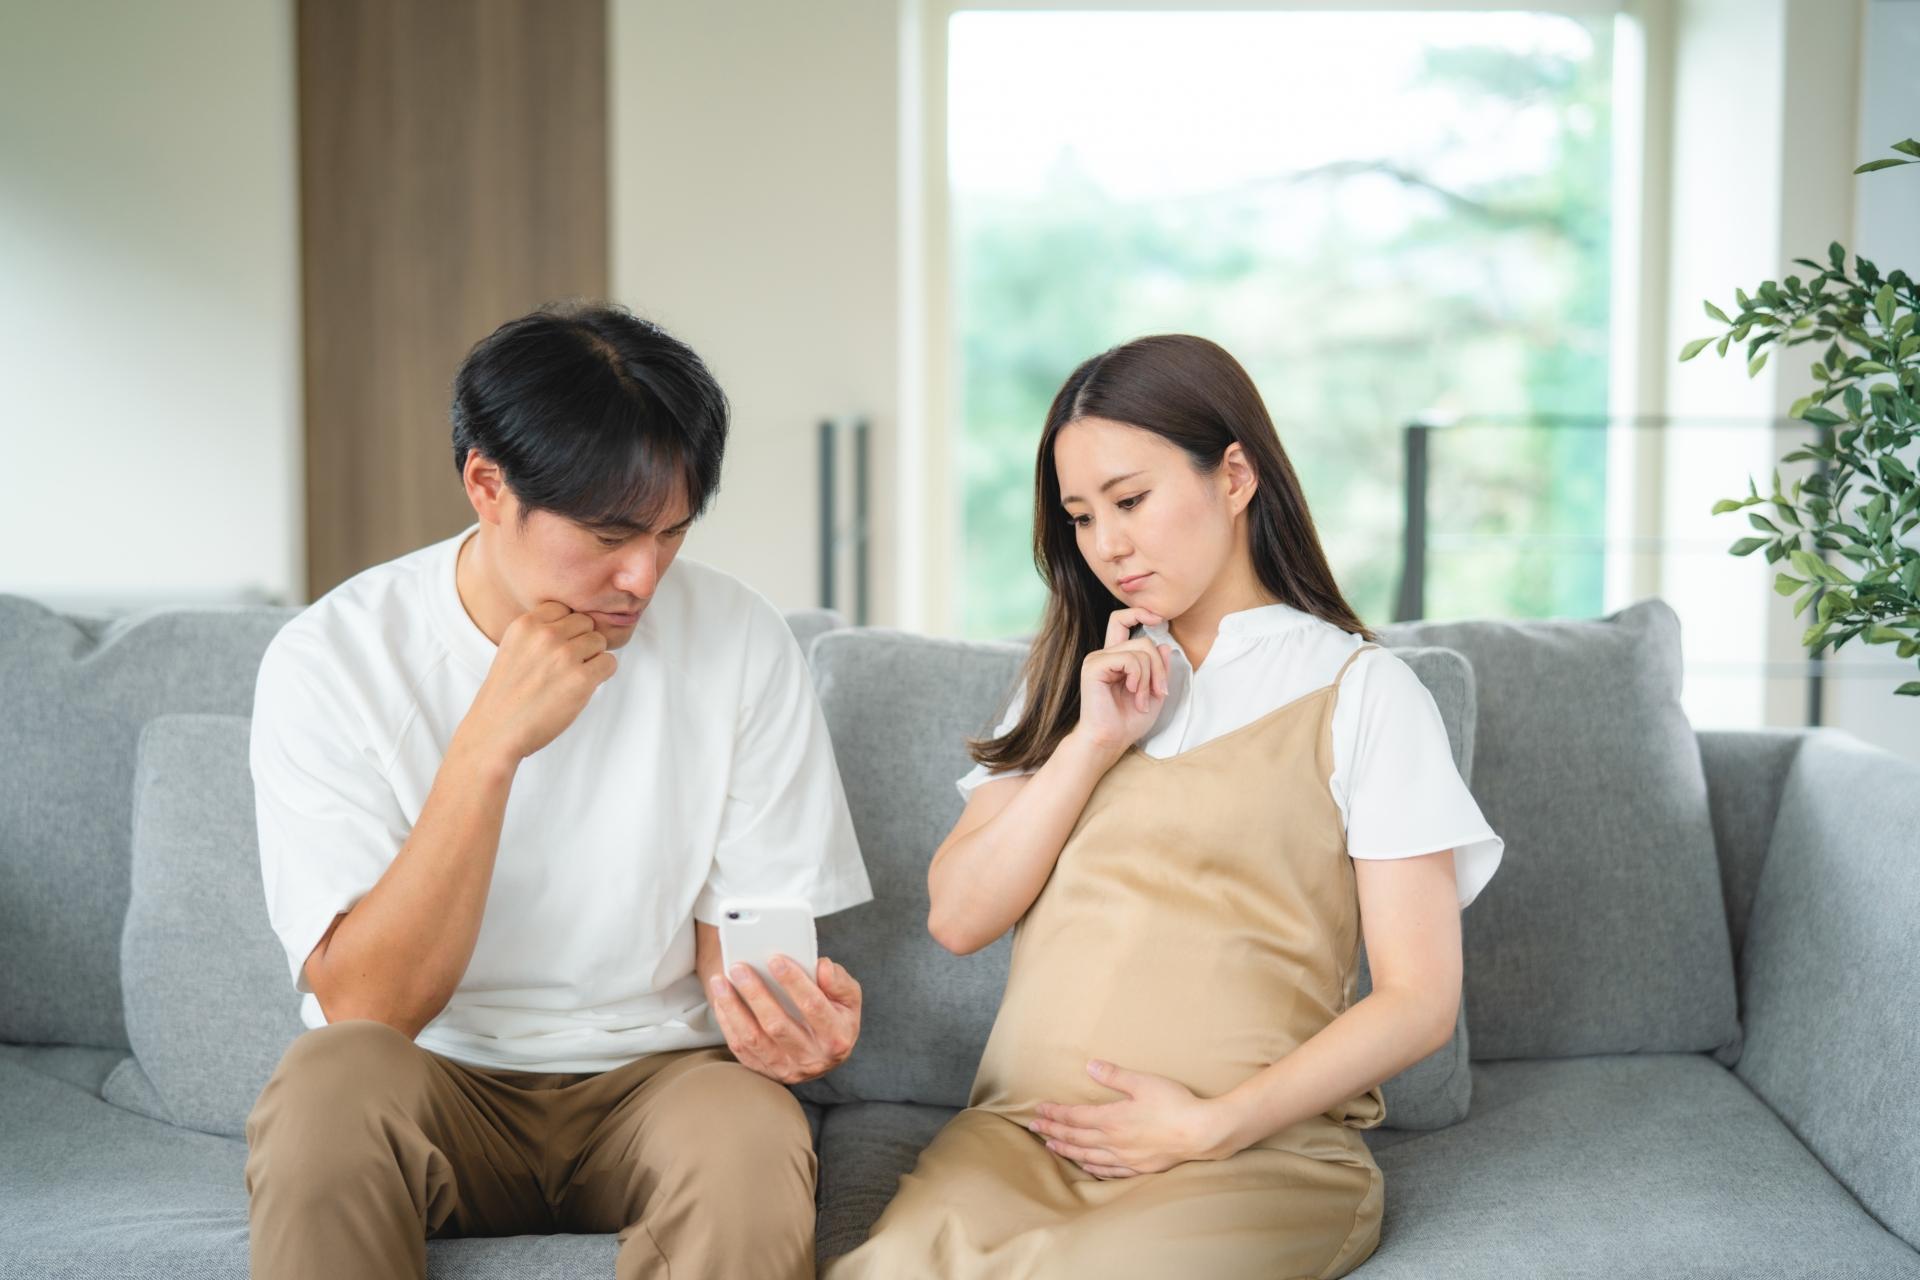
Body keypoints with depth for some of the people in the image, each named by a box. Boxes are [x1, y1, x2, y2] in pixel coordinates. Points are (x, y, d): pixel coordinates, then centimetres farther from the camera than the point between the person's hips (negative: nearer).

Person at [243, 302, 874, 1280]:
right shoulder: (330, 659, -11)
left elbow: (742, 937, 0)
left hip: (655, 1076, 0)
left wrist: (772, 1014, -24)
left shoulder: (739, 642, -6)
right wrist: (491, 745, -26)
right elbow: (364, 1010, -17)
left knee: (752, 1137, -33)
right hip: (439, 1085, 0)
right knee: (330, 1081, -33)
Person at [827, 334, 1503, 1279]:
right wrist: (1094, 742, -1)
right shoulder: (1072, 679, 21)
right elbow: (959, 916, 9)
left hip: (1257, 1153, -3)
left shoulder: (1361, 691, 5)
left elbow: (1420, 999, -2)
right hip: (1025, 1129, 3)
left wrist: (1209, 1127, -11)